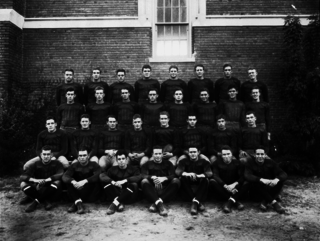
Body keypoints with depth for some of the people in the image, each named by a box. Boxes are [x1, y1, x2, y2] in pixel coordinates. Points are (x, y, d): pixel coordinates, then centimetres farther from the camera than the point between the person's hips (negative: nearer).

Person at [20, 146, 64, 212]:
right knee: (23, 184, -21)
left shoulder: (56, 164, -6)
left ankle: (36, 202, -21)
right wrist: (35, 180, -33)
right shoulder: (35, 164, -1)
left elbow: (61, 175, -25)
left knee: (57, 182, -34)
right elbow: (22, 177, -12)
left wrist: (45, 180, -36)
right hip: (38, 190, 2)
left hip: (51, 191, -2)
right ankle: (46, 202, -22)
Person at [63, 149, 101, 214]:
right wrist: (73, 181, -35)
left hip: (91, 193, -2)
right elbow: (64, 176, -12)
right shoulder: (74, 166, 5)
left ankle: (76, 203, -25)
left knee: (95, 181, -31)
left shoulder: (93, 165, -2)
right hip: (77, 190, 2)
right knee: (68, 182, -20)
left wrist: (85, 181, -37)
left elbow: (98, 176, -22)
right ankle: (78, 202, -30)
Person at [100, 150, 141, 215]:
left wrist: (124, 181, -29)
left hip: (129, 197, -2)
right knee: (105, 182, -18)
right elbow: (102, 176, -10)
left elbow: (139, 177, -18)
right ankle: (119, 203, -28)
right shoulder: (113, 169, 8)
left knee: (134, 184, -32)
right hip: (116, 194, 2)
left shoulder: (133, 169, 4)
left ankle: (115, 204, -30)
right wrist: (113, 182, -28)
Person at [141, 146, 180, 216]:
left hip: (165, 190, 1)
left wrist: (164, 178, -20)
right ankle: (159, 203, -45)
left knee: (176, 181, -26)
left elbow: (173, 175, 2)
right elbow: (143, 176, -1)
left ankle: (155, 203, -35)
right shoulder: (147, 164, 18)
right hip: (152, 190, -1)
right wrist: (152, 177, -23)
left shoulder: (168, 164, 20)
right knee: (144, 181, -28)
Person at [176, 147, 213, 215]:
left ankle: (195, 202, -35)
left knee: (205, 180, -30)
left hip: (199, 183, -1)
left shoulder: (204, 162, 0)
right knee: (182, 178, -30)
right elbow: (177, 171, -15)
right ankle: (198, 202, -33)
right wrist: (188, 174, -37)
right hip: (188, 183, 1)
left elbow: (210, 173, -17)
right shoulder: (184, 161, 2)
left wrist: (198, 176, -36)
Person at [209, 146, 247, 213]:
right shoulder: (217, 163, 3)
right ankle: (235, 201, -32)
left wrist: (235, 184, -28)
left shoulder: (237, 163, 4)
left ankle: (230, 202, -38)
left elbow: (242, 176, -9)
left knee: (246, 184, -26)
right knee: (212, 182, -30)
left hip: (235, 188, 0)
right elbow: (215, 176, -12)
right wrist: (226, 186, -27)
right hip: (222, 189, 0)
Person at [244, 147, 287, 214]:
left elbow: (283, 174, -11)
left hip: (270, 188, 2)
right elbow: (247, 176, -24)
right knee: (254, 183, -33)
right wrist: (261, 180, -41)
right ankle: (274, 202, -31)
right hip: (257, 190, -2)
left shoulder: (270, 162, -2)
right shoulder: (250, 163, -7)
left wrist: (277, 179, -35)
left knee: (280, 181, -23)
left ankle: (265, 202, -28)